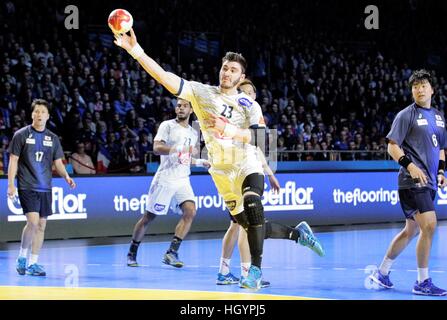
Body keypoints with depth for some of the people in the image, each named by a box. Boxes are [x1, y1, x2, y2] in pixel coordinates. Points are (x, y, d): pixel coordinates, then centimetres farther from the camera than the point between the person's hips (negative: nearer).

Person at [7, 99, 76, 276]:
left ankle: (32, 263, 12)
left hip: (45, 188, 5)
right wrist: (11, 184, -8)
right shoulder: (21, 135, -1)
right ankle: (22, 257, 4)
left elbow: (58, 162, 12)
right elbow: (13, 161, -1)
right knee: (33, 221, -16)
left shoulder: (53, 138, 10)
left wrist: (66, 176, -7)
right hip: (27, 187, -4)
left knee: (41, 225, 3)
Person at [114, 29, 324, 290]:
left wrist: (229, 130, -30)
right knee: (250, 226, 5)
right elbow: (167, 78, -12)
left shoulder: (249, 105, -1)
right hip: (222, 172, 2)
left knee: (253, 207, -32)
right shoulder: (201, 93, 1)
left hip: (248, 167, -2)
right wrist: (137, 52, -25)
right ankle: (298, 233, 30)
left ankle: (256, 269, -24)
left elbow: (261, 136, -15)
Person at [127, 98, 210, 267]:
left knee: (190, 211, -17)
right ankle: (132, 252, 18)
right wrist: (177, 148, -31)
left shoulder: (193, 133, 17)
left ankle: (171, 252, -16)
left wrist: (200, 162, 12)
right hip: (165, 179, -5)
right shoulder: (167, 125, -3)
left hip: (182, 180, 5)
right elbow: (157, 148, -18)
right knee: (149, 217, 1)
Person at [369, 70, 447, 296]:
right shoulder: (406, 115, -5)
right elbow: (392, 146, -8)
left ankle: (382, 272, 28)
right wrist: (410, 165, -21)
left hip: (429, 183, 8)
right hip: (412, 182, -8)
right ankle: (422, 282, -10)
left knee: (411, 231, 14)